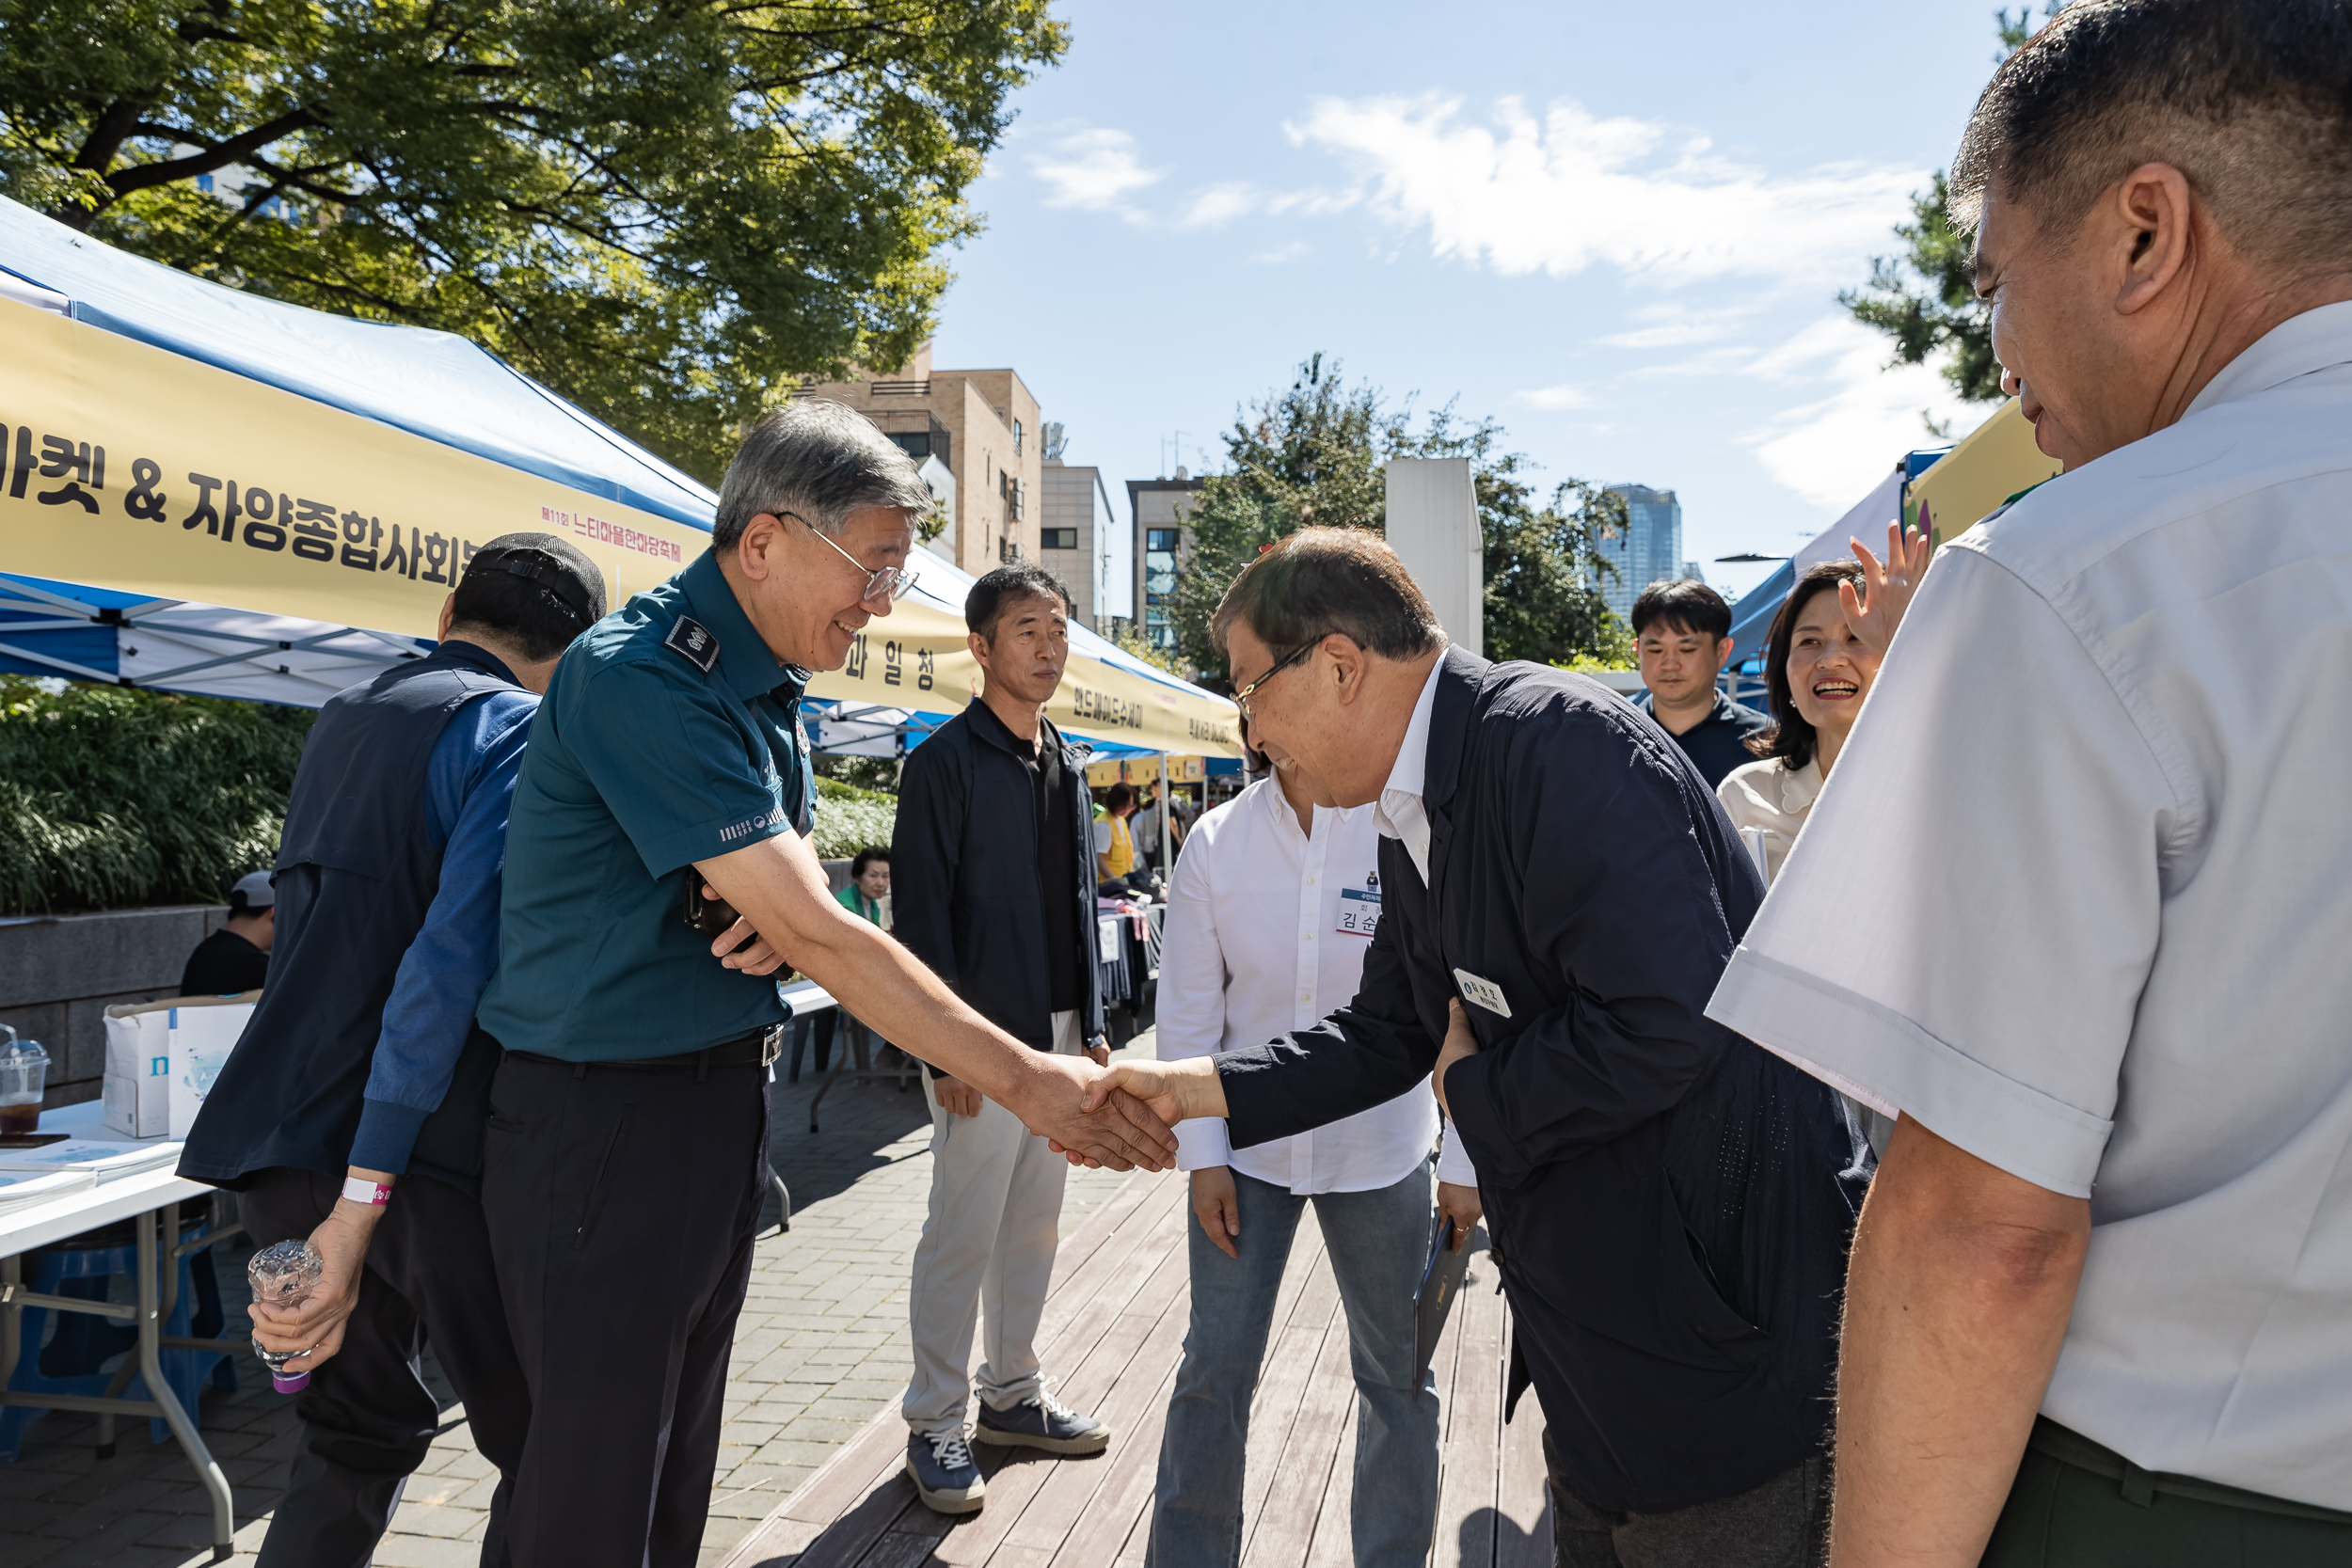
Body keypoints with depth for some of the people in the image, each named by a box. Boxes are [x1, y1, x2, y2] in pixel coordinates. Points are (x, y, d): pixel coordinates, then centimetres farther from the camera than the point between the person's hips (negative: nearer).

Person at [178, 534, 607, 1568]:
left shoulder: (342, 718, 15)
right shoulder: (516, 730, -11)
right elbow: (453, 955, -21)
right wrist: (363, 1200, -21)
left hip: (289, 1136, 8)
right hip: (430, 1146, -8)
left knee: (357, 1433, 21)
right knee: (542, 1443, 6)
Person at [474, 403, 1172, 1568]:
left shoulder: (768, 685, 8)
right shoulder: (642, 681, -22)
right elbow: (819, 934, -26)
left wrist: (779, 910, -11)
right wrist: (1020, 1080, -23)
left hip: (728, 1091, 8)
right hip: (607, 1116, -8)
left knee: (681, 1451, 19)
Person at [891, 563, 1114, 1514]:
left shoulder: (1067, 764, 13)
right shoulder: (945, 761, -10)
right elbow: (922, 913, -14)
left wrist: (1092, 1025, 13)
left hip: (1058, 1037, 7)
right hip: (981, 1041, -7)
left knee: (1034, 1227, 16)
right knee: (963, 1235, 1)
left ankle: (1012, 1395, 31)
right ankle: (936, 1425, 17)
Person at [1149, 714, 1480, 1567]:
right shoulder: (1216, 841, -6)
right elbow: (1188, 1010, -1)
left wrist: (1465, 1163, -6)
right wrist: (1202, 1154, -3)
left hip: (1379, 1152, -1)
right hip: (1248, 1148, 1)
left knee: (1398, 1374, 14)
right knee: (1214, 1369, 10)